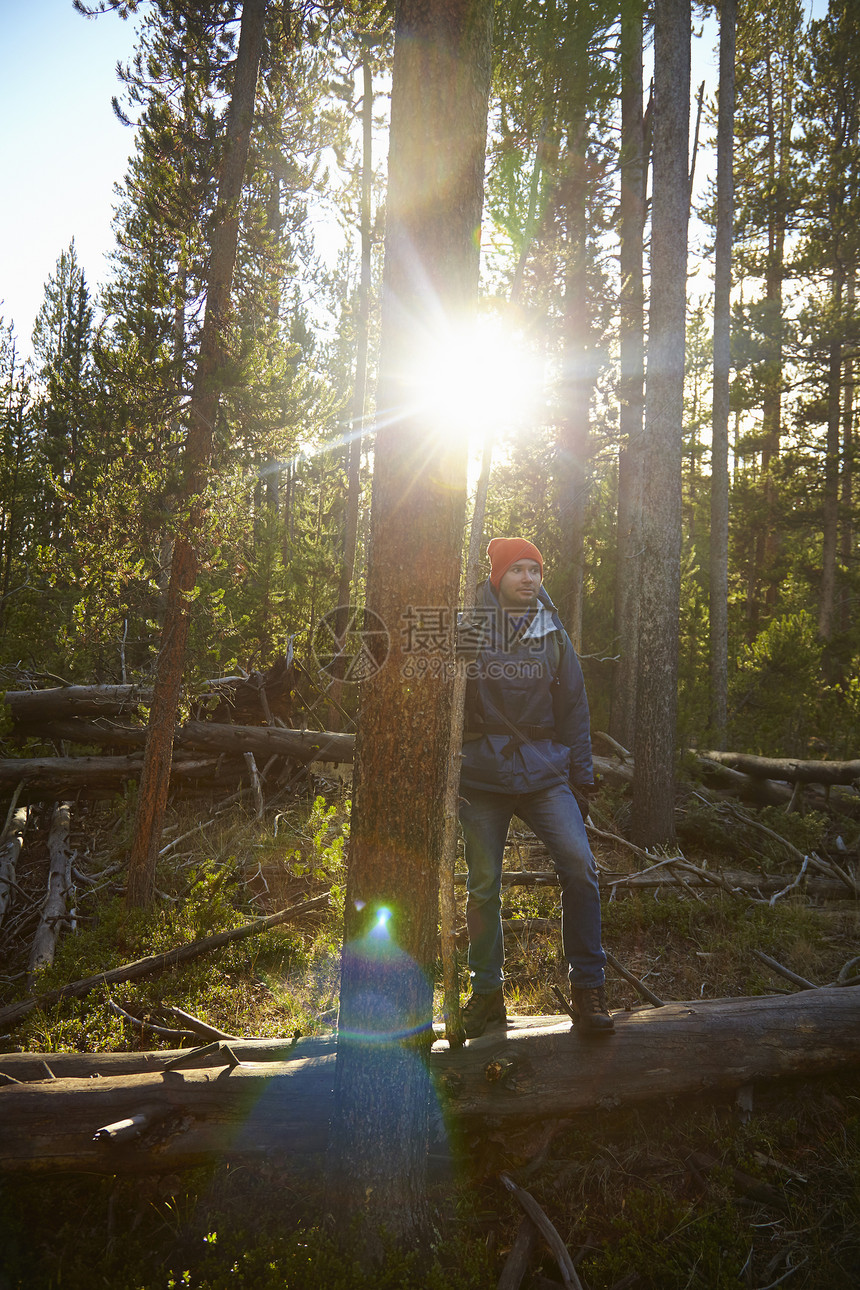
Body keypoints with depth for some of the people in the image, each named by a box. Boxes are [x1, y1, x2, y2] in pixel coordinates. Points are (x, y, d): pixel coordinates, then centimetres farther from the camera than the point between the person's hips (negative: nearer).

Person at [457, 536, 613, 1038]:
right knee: (483, 886, 4)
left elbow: (574, 708, 14)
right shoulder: (467, 631, 3)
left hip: (545, 771, 1)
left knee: (580, 865, -14)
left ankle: (588, 986, 2)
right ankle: (487, 993, 22)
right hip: (481, 775, -1)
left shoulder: (554, 635, 10)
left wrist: (582, 776, 10)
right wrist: (456, 665, -20)